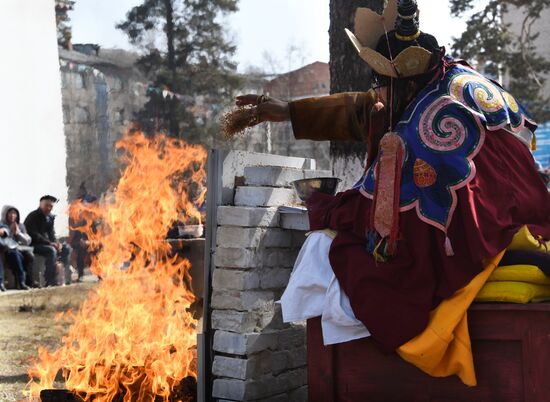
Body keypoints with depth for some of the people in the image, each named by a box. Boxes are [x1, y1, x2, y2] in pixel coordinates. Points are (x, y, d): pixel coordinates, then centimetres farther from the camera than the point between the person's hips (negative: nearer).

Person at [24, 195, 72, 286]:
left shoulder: (50, 217, 12)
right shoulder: (32, 217, -13)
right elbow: (34, 235, -21)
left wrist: (56, 243, -9)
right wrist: (50, 243, -26)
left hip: (46, 244, 9)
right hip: (33, 245, -9)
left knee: (66, 248, -2)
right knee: (51, 250, -33)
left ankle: (66, 278, -5)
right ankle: (51, 281, -34)